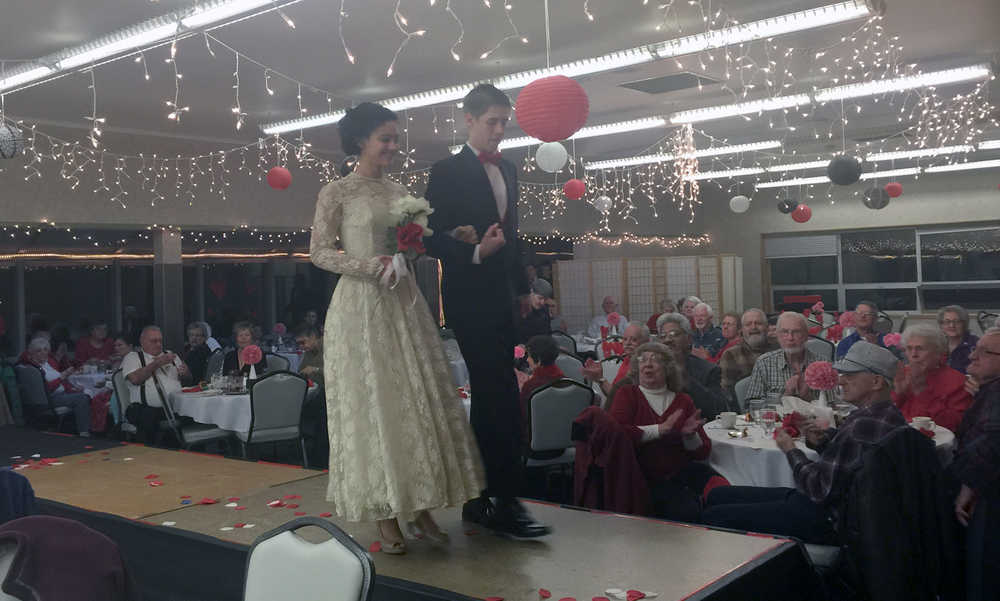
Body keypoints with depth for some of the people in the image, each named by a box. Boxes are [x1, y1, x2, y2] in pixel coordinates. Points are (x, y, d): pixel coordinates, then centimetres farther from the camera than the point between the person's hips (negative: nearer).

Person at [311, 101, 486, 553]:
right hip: (362, 307, -5)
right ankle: (384, 515, 9)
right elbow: (319, 253, -5)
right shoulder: (336, 192, -2)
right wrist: (371, 264, -18)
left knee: (420, 401, 3)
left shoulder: (399, 192, 13)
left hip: (404, 305, 5)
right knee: (372, 404, -1)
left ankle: (419, 506, 13)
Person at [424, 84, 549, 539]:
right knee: (502, 398, -12)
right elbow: (433, 238, -10)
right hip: (469, 297, -8)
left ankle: (478, 499, 19)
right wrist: (475, 252, -25)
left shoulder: (507, 170, 15)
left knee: (488, 398, 10)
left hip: (500, 297, 8)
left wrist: (522, 287, 21)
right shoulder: (448, 171, -6)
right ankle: (506, 501, -5)